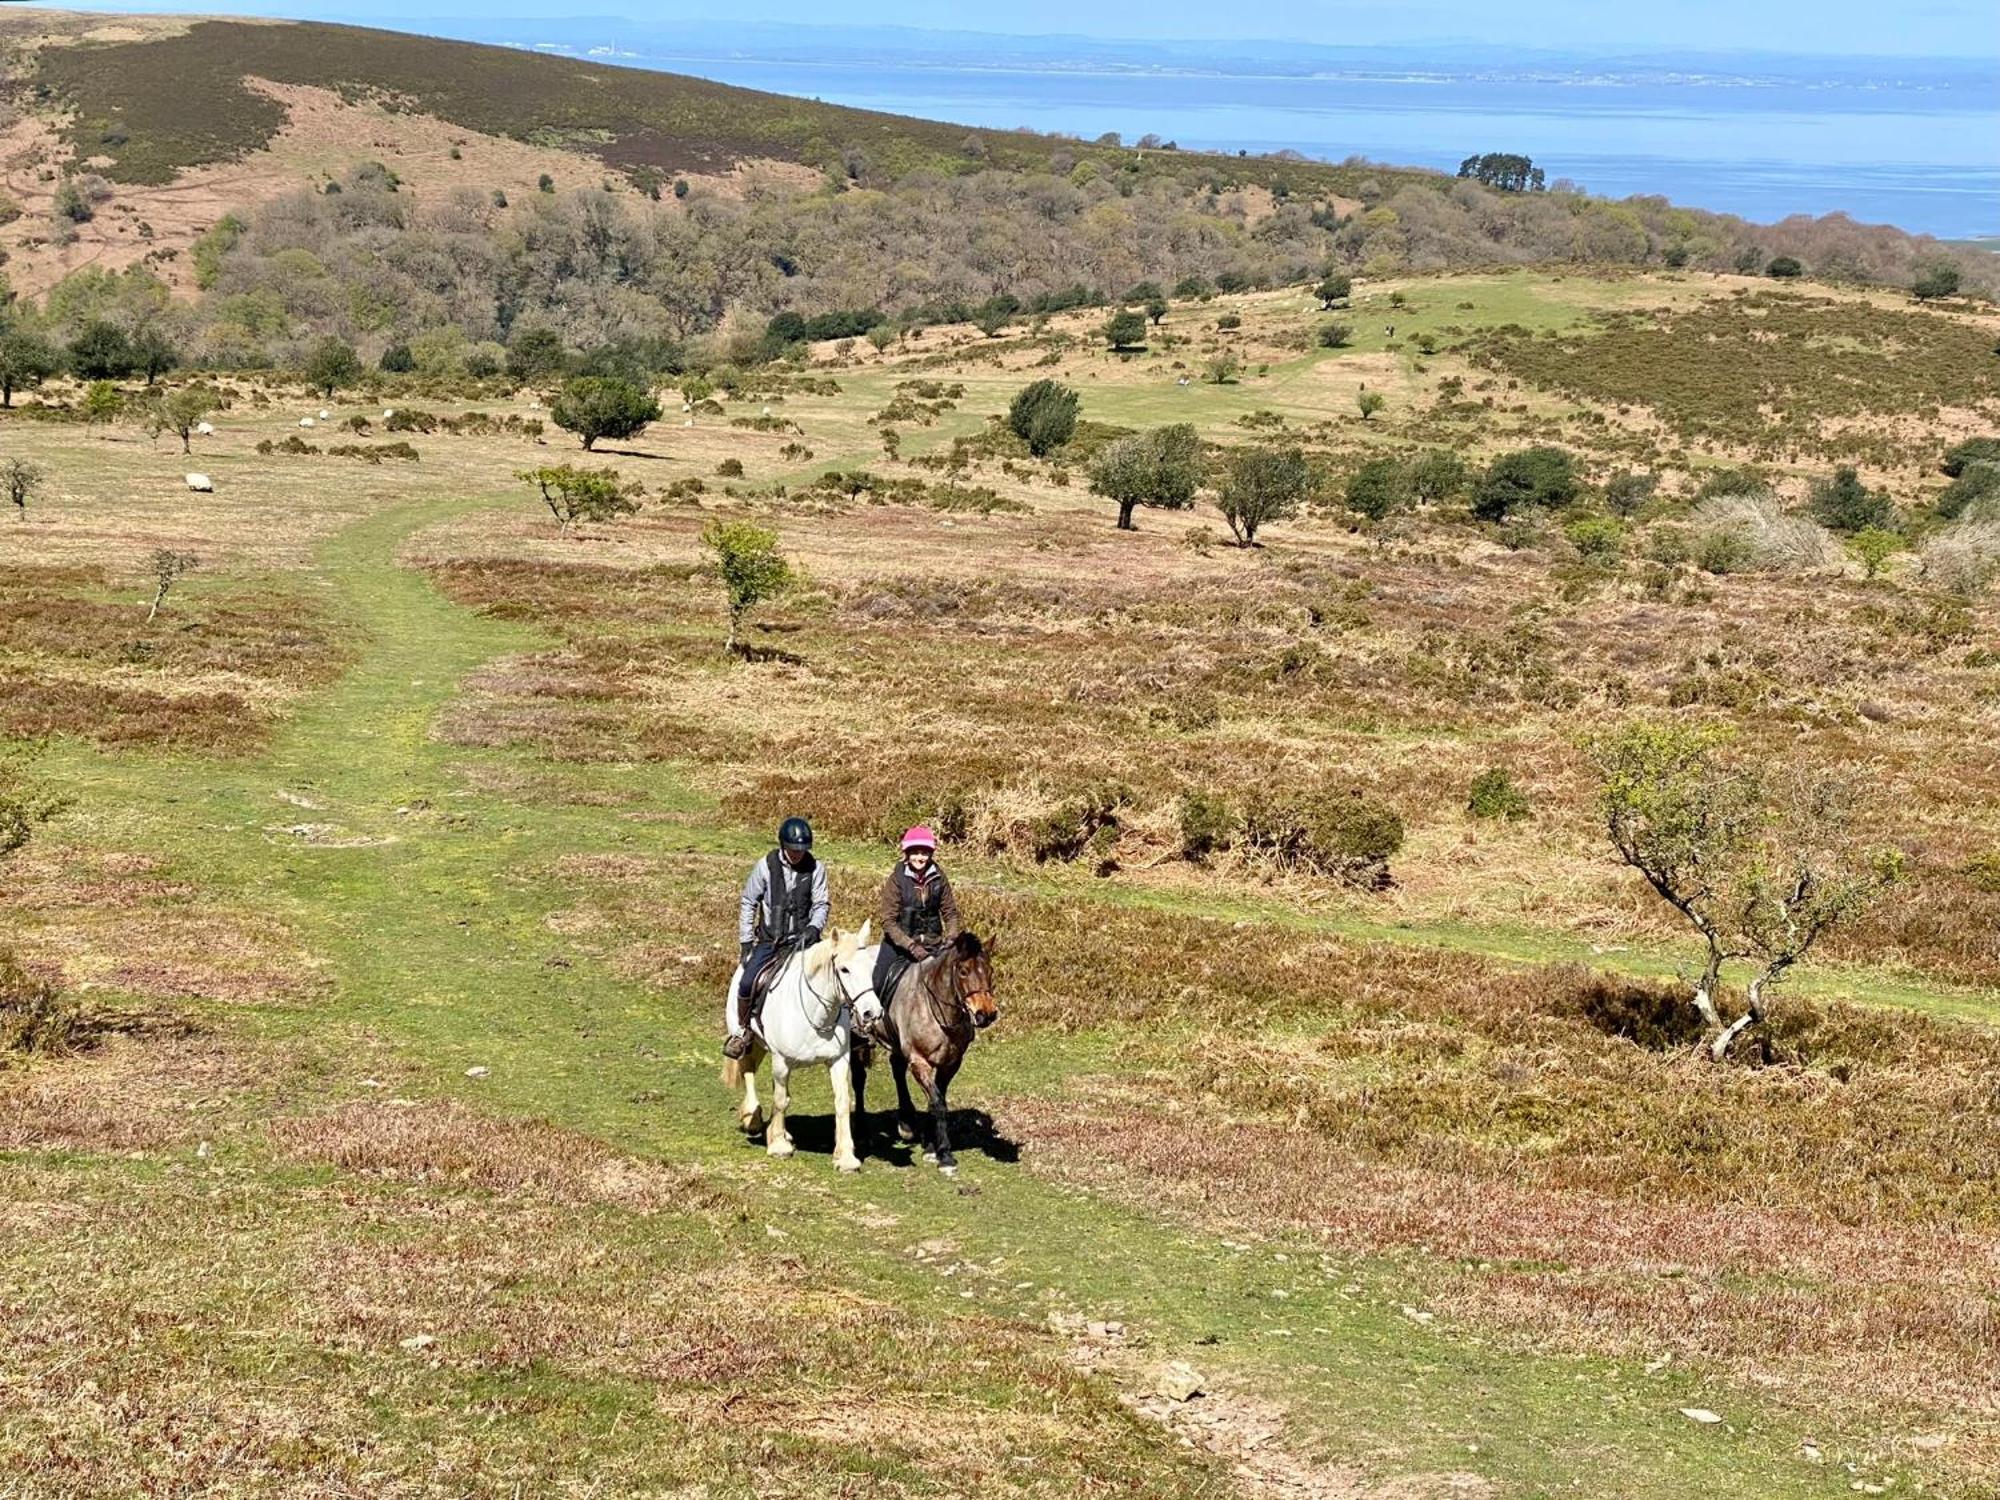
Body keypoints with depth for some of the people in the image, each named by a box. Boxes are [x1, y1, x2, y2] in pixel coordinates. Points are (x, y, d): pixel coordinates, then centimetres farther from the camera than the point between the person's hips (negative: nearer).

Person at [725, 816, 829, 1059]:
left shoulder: (815, 868, 0)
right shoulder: (766, 866, -2)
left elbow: (821, 905, 0)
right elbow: (748, 903, 5)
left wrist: (813, 928, -21)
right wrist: (745, 942, 0)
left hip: (802, 940, 0)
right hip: (769, 941, 0)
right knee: (747, 984, -18)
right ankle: (742, 1031, 6)